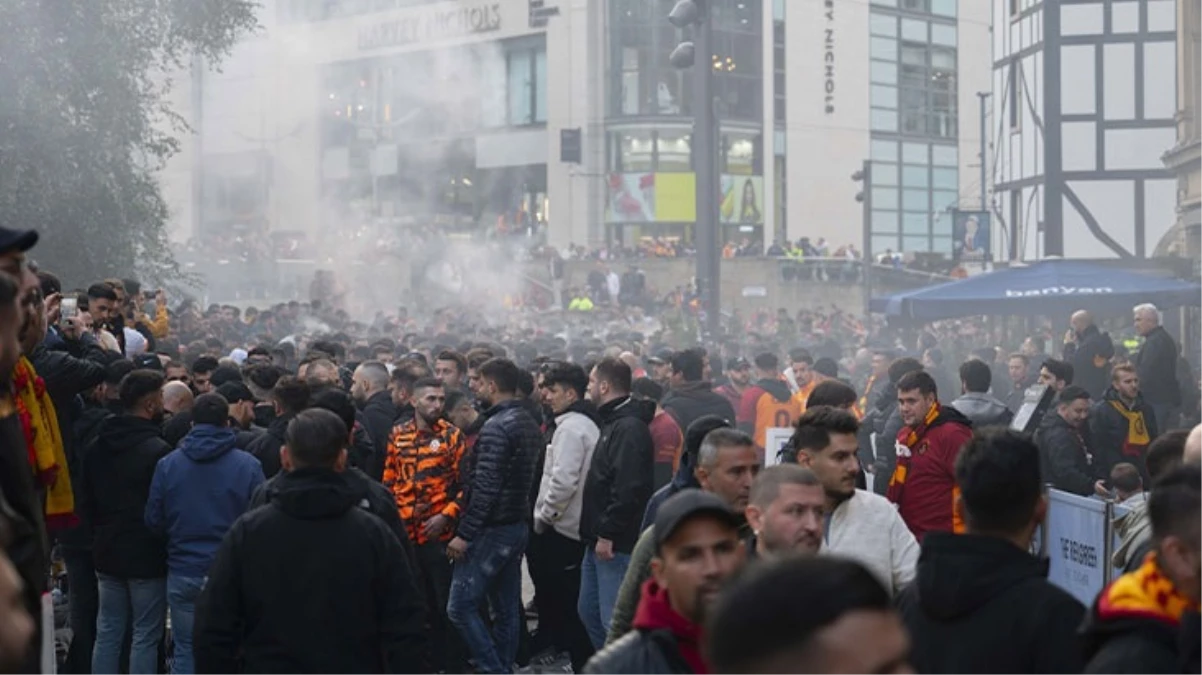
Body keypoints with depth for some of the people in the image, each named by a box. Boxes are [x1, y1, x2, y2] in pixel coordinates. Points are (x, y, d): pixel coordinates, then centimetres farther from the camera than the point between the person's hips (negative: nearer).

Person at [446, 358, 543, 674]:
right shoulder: (529, 424, 10)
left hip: (492, 530, -9)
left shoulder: (496, 428, -18)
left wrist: (464, 534, -20)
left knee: (460, 606, -4)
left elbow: (485, 488, -23)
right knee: (507, 609, 12)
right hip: (519, 525, 9)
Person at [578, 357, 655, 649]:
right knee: (589, 610, 18)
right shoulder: (614, 422, 16)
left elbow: (628, 489, -26)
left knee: (614, 620, -9)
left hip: (616, 544, -11)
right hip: (601, 538, 11)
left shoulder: (629, 428, -17)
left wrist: (607, 534, -24)